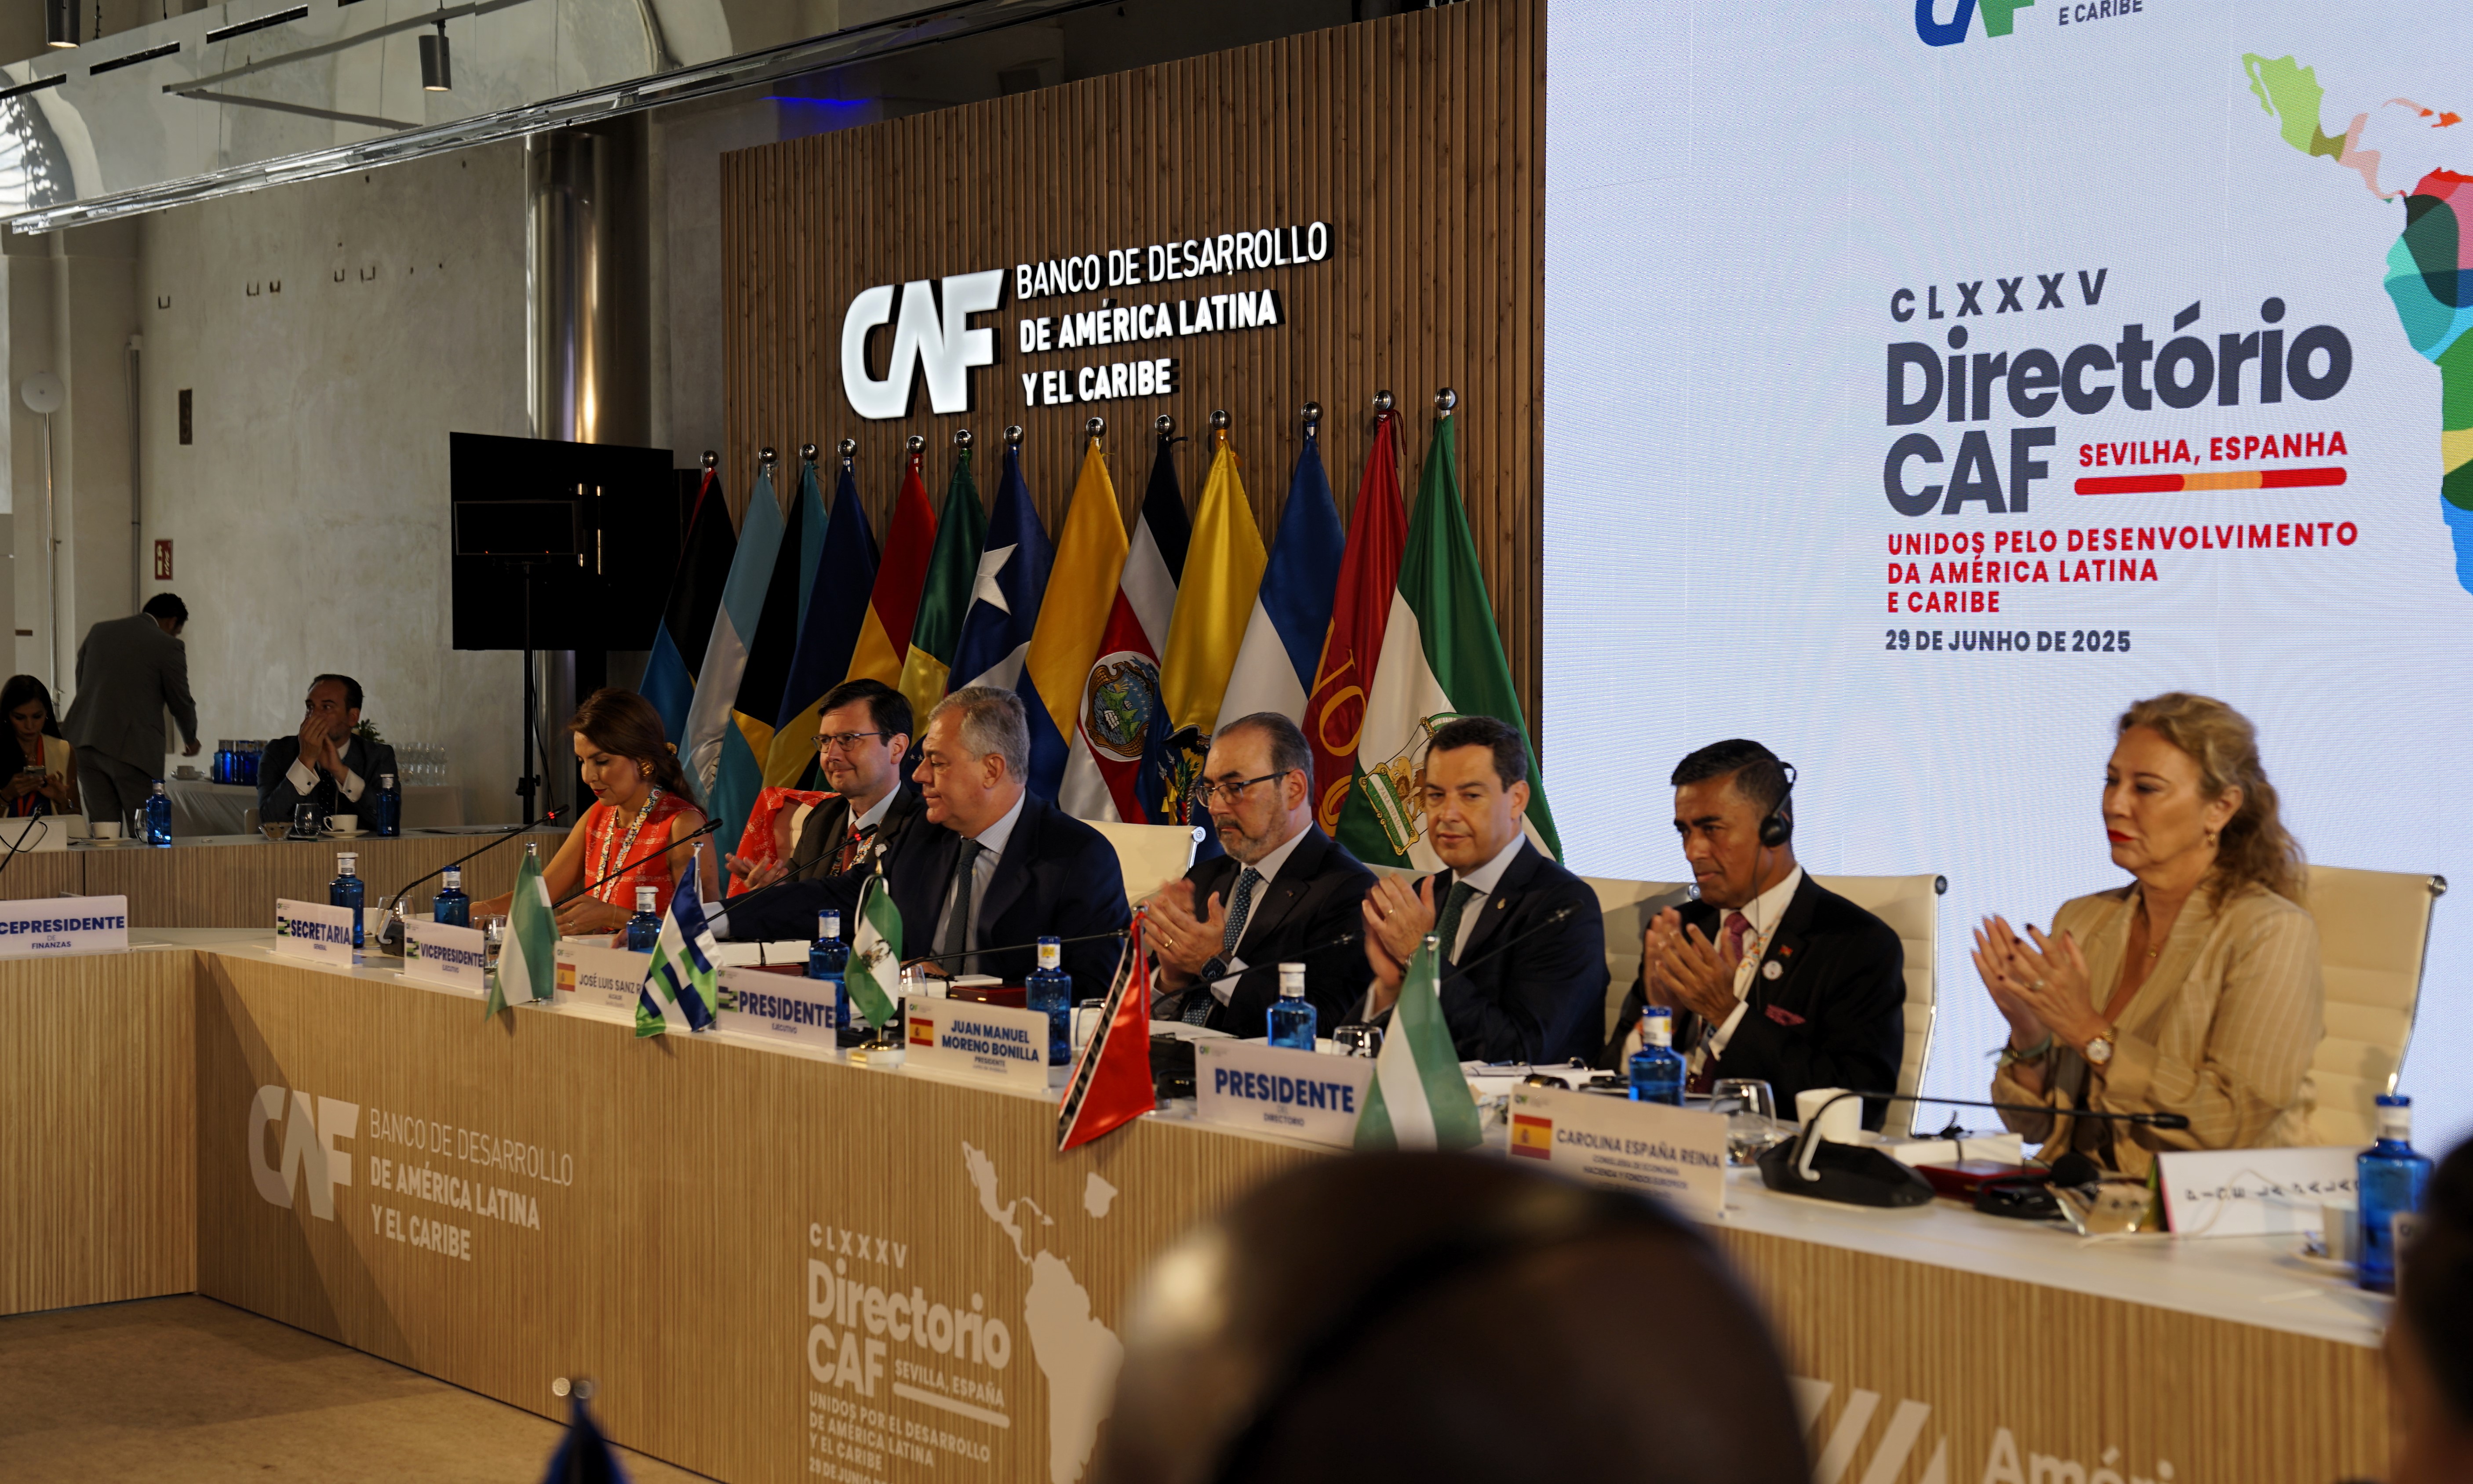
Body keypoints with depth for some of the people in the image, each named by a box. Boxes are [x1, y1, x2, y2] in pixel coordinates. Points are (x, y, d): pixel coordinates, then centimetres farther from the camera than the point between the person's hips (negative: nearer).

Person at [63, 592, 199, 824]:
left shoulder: (98, 631, 14)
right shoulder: (168, 646, -2)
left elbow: (81, 683, 20)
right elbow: (180, 702, 6)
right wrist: (190, 740, 25)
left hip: (84, 744, 6)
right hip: (132, 749, -5)